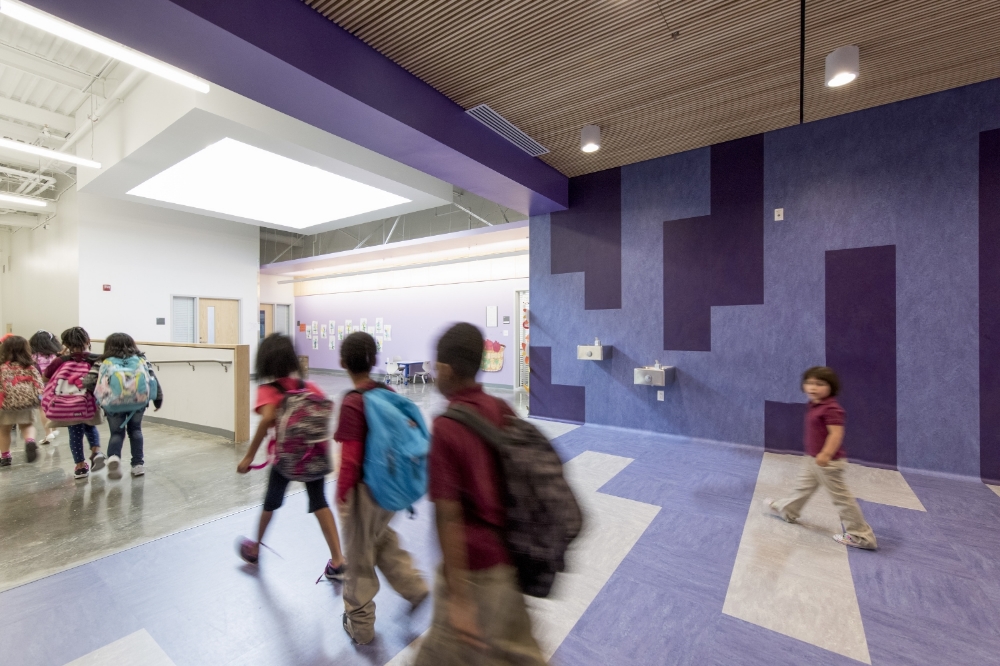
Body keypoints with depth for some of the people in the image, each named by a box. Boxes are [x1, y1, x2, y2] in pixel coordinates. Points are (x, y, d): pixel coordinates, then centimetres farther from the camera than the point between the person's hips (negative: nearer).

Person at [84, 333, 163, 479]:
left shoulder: (103, 363, 9)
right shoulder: (140, 359, 11)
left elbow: (88, 382, -2)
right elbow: (153, 380, 5)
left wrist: (99, 395, 16)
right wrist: (158, 399, 13)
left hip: (113, 404, -1)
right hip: (138, 401, 1)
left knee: (116, 433, 17)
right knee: (135, 430, 20)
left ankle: (113, 457, -10)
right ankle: (138, 464, 18)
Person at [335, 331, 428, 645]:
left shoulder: (352, 403, -22)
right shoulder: (389, 393, -4)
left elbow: (350, 460, -21)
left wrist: (341, 495, -7)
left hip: (364, 490, -6)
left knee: (359, 556, 16)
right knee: (383, 538, 32)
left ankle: (360, 624, 37)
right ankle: (413, 586, 35)